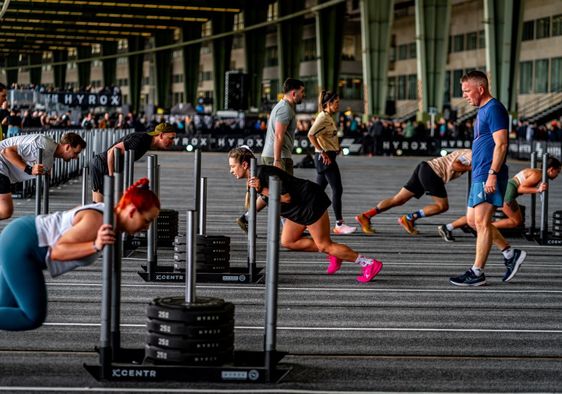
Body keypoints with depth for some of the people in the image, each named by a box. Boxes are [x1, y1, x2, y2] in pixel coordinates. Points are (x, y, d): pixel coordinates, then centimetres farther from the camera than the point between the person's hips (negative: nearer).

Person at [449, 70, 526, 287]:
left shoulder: (494, 109, -14)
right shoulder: (483, 110, 17)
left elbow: (501, 144, -20)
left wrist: (492, 174, -24)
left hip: (487, 176, -11)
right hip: (479, 175, 11)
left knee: (482, 223, -6)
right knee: (473, 220, 13)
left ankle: (477, 273, -1)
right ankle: (510, 253, 17)